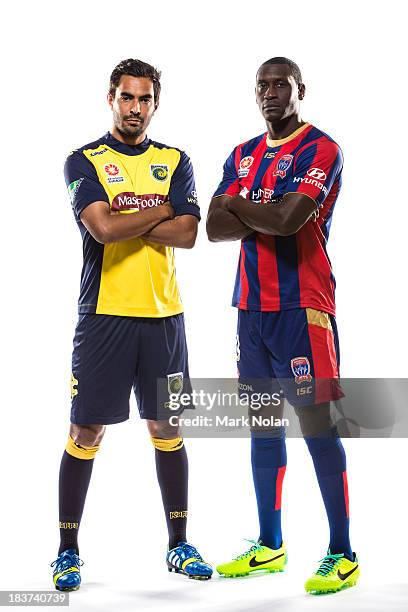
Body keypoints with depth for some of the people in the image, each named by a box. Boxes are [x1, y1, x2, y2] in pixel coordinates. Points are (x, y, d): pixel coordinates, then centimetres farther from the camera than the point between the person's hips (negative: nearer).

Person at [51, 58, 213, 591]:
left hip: (164, 315, 3)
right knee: (87, 432, 1)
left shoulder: (175, 162, 10)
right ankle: (68, 550, 13)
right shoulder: (84, 162, 1)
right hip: (104, 314, -3)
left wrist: (124, 221, -10)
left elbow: (187, 235, -4)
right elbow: (102, 228, -16)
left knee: (168, 429, 10)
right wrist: (161, 211, -5)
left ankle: (179, 545, 22)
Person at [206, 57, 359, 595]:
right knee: (262, 420, 11)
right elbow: (215, 228, 4)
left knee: (315, 421, -6)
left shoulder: (321, 150, -6)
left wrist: (239, 206, -4)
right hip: (251, 305, 7)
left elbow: (289, 218, -21)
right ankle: (269, 546, 21)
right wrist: (272, 216, -9)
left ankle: (343, 554, 2)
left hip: (302, 307, -7)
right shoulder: (243, 155, 15)